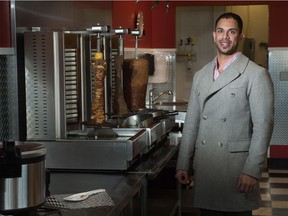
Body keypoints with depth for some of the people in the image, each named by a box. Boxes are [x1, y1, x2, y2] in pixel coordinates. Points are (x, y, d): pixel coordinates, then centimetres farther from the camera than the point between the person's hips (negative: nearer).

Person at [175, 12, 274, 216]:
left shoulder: (256, 74, -5)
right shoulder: (201, 75, 12)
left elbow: (263, 126, -9)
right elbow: (191, 123, 12)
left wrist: (252, 171, -14)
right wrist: (183, 164, 8)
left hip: (237, 166, -4)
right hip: (203, 166, 5)